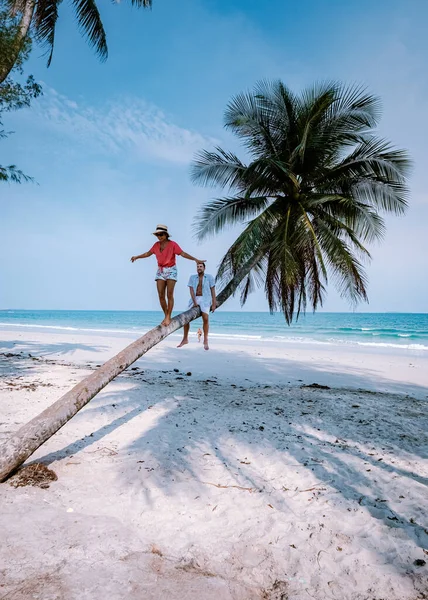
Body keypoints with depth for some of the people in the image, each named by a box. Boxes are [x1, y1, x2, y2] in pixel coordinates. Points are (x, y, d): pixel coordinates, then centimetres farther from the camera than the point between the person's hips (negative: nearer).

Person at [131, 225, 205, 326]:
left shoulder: (172, 244, -8)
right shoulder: (156, 245, 6)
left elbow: (183, 253, -14)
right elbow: (148, 253, 19)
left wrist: (195, 259, -23)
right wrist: (137, 257, 22)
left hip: (171, 270, -4)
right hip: (160, 271, 4)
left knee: (169, 295, -7)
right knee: (161, 295, -1)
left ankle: (168, 317, -1)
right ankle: (166, 316, 11)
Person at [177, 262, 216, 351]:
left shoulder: (210, 277, 3)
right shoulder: (192, 277, 8)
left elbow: (213, 291, 2)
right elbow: (191, 290, -2)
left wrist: (214, 304, -5)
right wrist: (194, 302, -14)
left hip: (205, 300, -3)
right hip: (194, 300, 3)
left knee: (205, 318, -23)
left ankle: (205, 341, -10)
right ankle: (185, 339, 11)